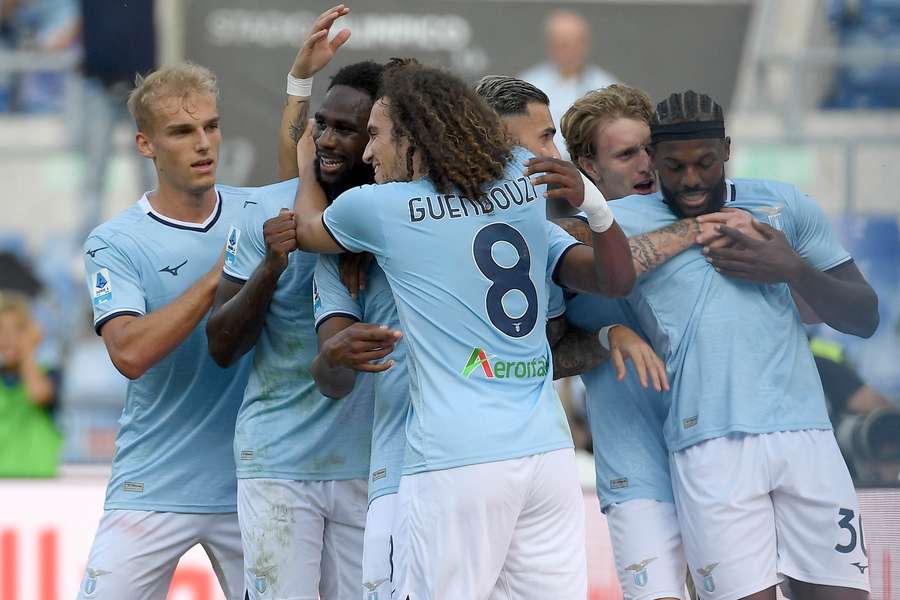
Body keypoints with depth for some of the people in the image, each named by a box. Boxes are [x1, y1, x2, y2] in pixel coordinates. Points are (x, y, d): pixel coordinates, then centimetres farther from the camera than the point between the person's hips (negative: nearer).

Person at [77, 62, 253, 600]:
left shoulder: (258, 213, 7)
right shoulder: (116, 243, -4)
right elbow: (130, 353, -17)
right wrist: (218, 278, -20)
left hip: (250, 488, 3)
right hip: (153, 491, -3)